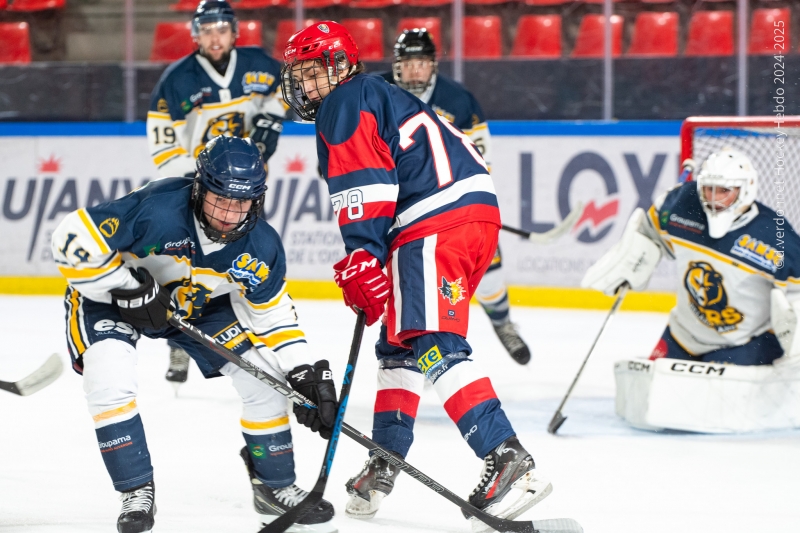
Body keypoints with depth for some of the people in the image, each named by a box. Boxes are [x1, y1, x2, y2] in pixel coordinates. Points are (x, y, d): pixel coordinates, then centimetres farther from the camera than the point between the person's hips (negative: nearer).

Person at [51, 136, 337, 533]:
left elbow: (272, 316, -5)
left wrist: (304, 374, -15)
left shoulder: (260, 247, -19)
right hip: (111, 293, -4)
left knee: (264, 375, -6)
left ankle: (274, 486, 15)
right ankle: (136, 492, -11)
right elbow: (74, 239, -36)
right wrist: (128, 288, -33)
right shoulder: (157, 210, -38)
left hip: (198, 303, 4)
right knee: (110, 380, -28)